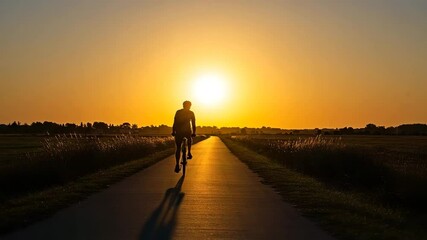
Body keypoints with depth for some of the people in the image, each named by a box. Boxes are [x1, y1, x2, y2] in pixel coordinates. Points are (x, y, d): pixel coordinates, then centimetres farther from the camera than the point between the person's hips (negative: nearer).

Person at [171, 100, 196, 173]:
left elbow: (175, 123, 7)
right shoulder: (191, 113, 8)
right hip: (187, 131, -1)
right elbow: (193, 124, 6)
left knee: (178, 148, 6)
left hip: (179, 131, 1)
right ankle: (189, 153, 19)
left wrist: (173, 131, 12)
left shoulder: (178, 112, 11)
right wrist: (194, 132, 12)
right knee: (189, 140, 35)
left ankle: (177, 165, -2)